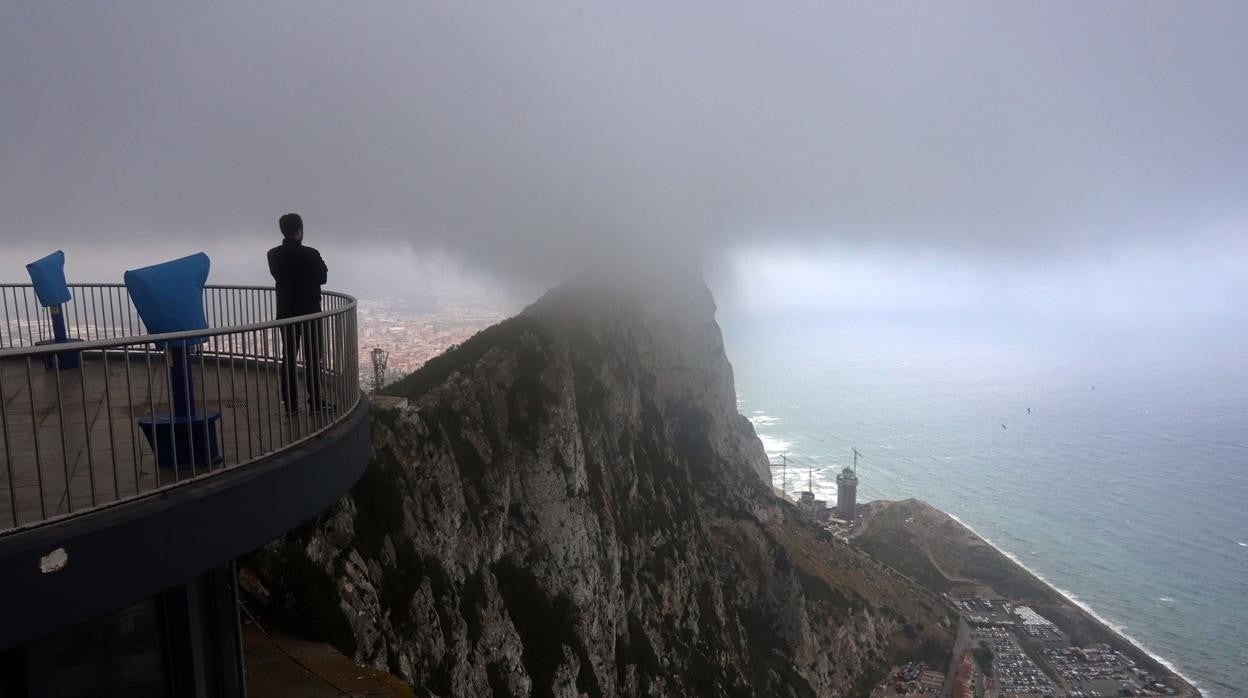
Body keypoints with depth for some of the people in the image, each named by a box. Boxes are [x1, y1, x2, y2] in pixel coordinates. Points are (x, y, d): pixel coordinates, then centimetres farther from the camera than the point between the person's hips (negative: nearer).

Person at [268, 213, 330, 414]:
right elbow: (323, 277, -2)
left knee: (289, 358, 9)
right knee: (313, 358, 4)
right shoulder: (310, 254, -16)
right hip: (310, 313, -4)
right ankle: (316, 402, 9)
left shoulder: (273, 255, -2)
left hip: (286, 313, 4)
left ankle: (290, 404, 10)